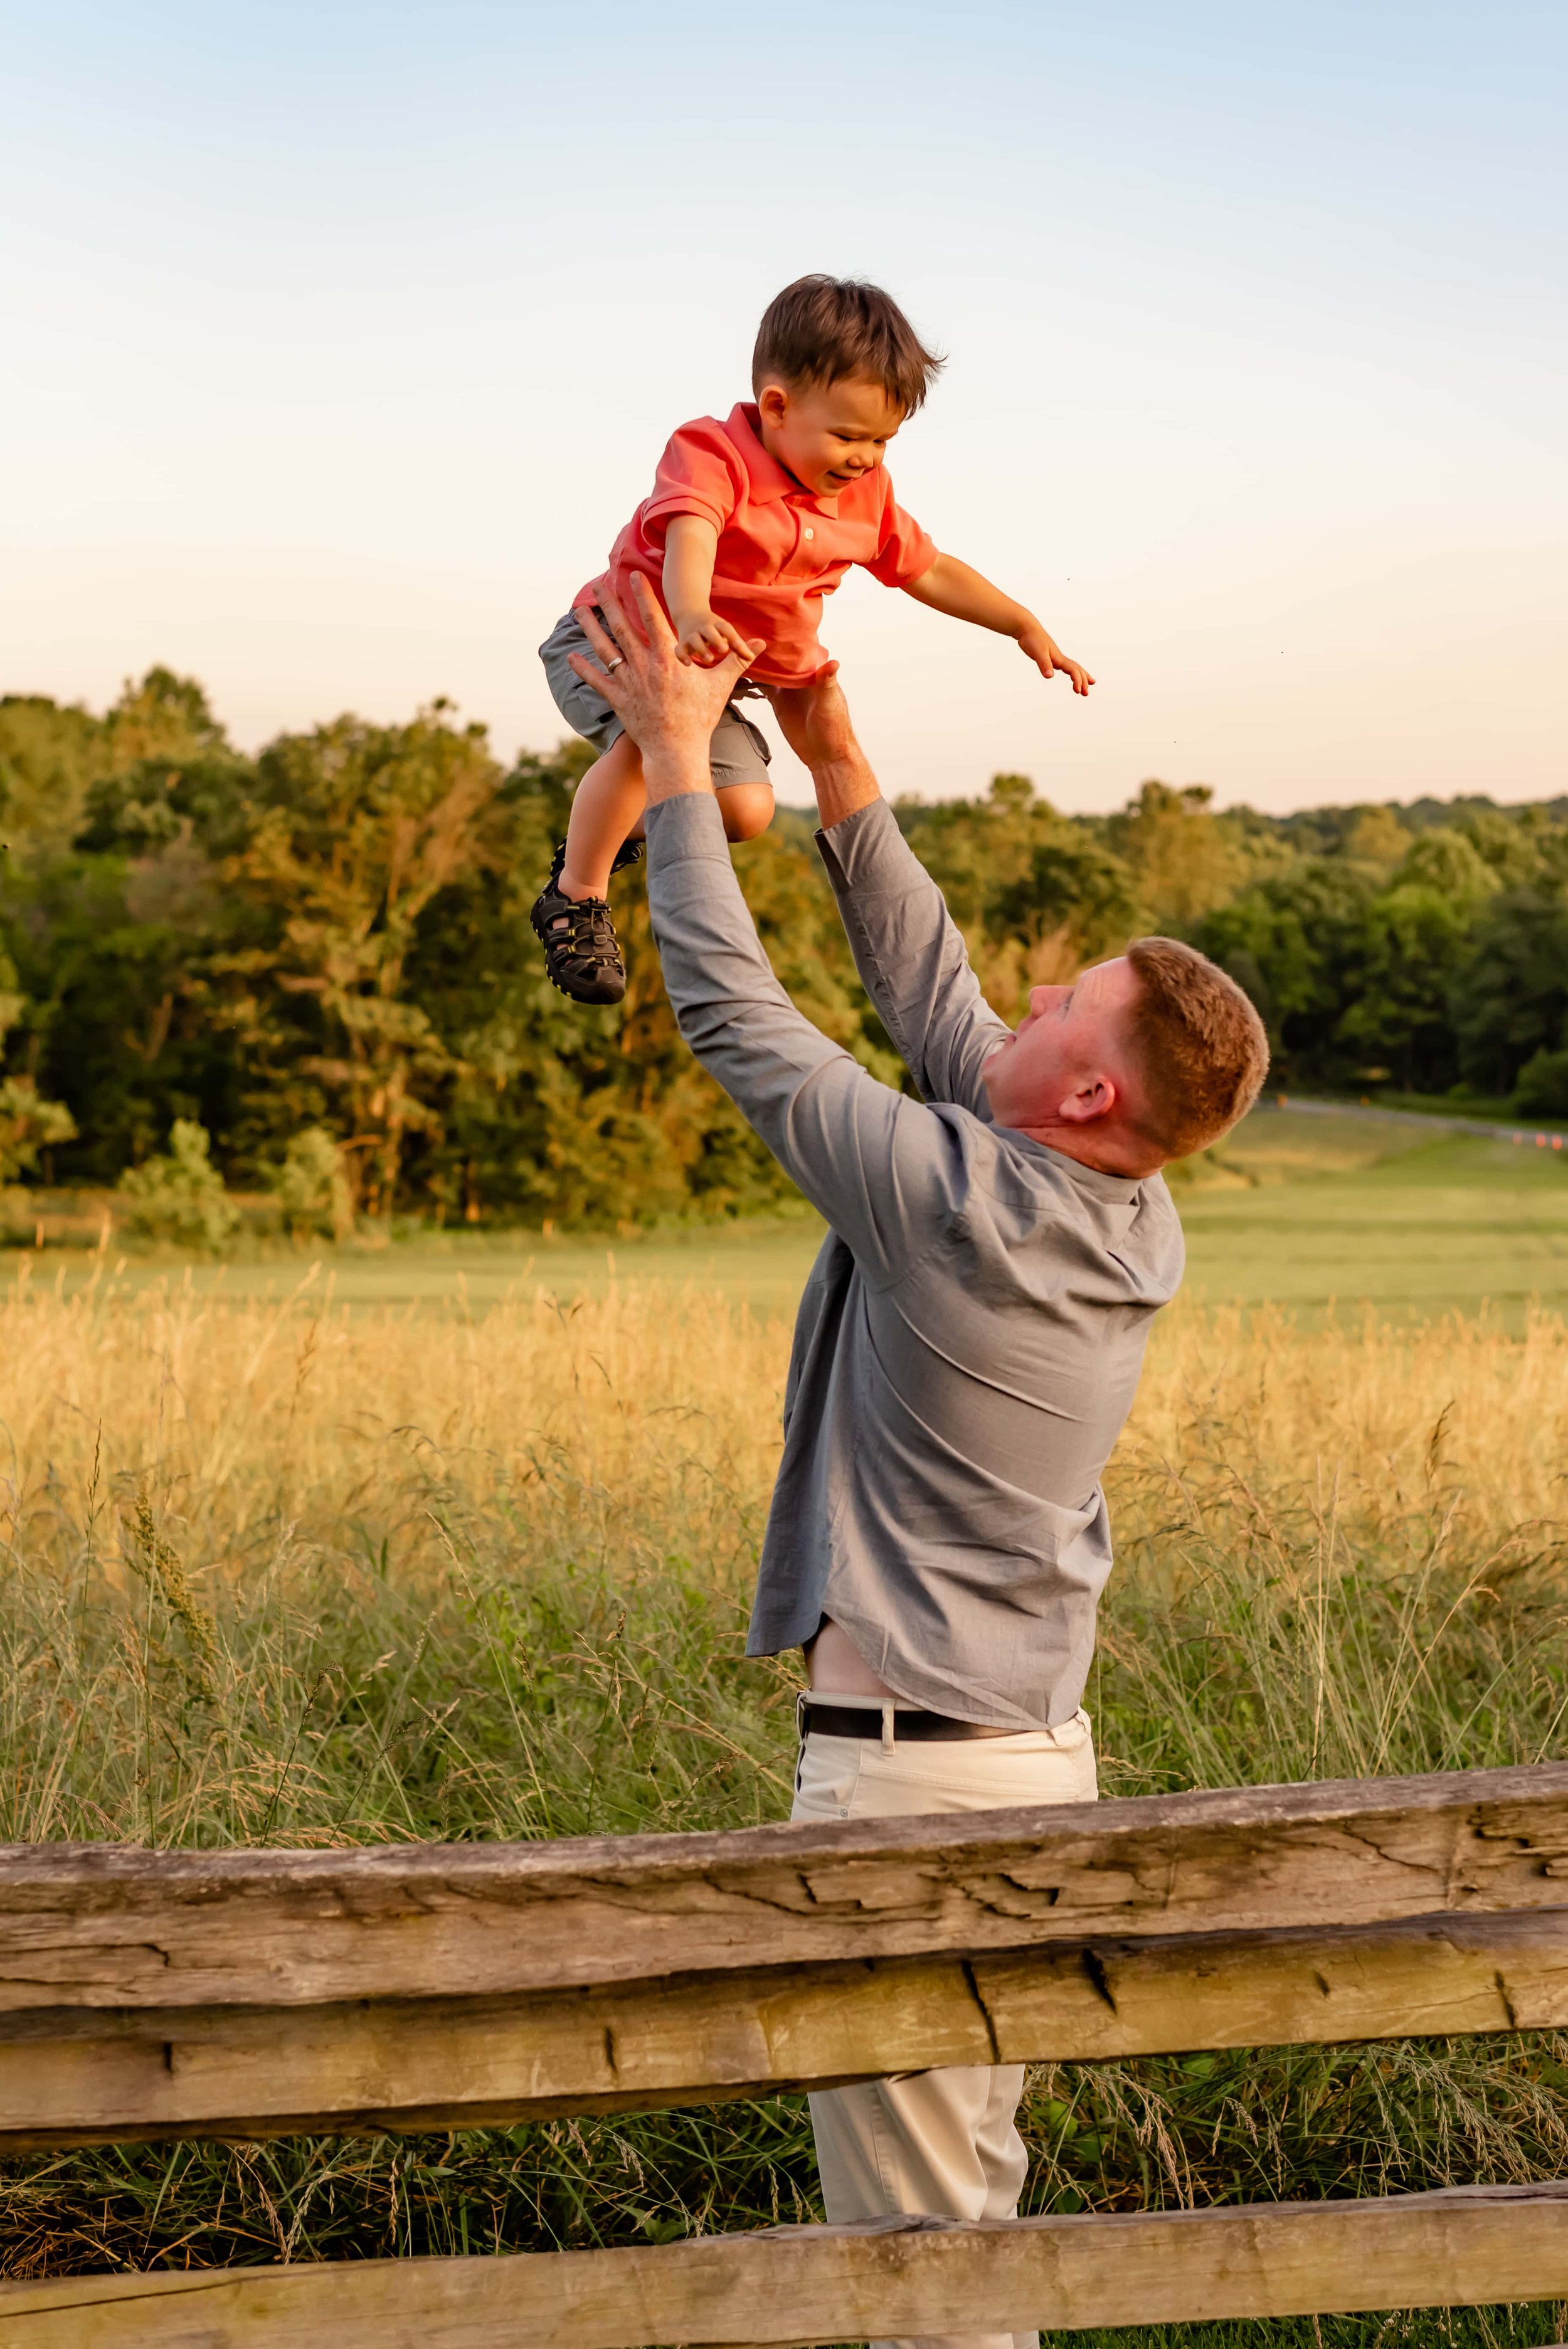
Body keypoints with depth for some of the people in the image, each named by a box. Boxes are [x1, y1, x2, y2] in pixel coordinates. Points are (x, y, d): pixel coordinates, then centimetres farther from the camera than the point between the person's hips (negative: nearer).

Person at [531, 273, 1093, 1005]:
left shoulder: (864, 498, -1)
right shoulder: (711, 456, -24)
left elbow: (930, 572, 14)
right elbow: (689, 537, -45)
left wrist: (1026, 627, 8)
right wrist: (690, 614, -66)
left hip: (707, 678, 7)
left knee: (747, 808, -9)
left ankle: (617, 820, 20)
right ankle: (575, 898, -19)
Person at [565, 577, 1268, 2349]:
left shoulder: (952, 1206, -21)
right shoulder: (1133, 1232, 2)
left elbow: (738, 1015, -13)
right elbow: (932, 1003, 11)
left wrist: (679, 760, -4)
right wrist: (838, 772, 12)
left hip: (909, 1764, -9)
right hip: (1042, 1752, 9)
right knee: (971, 2188, 21)